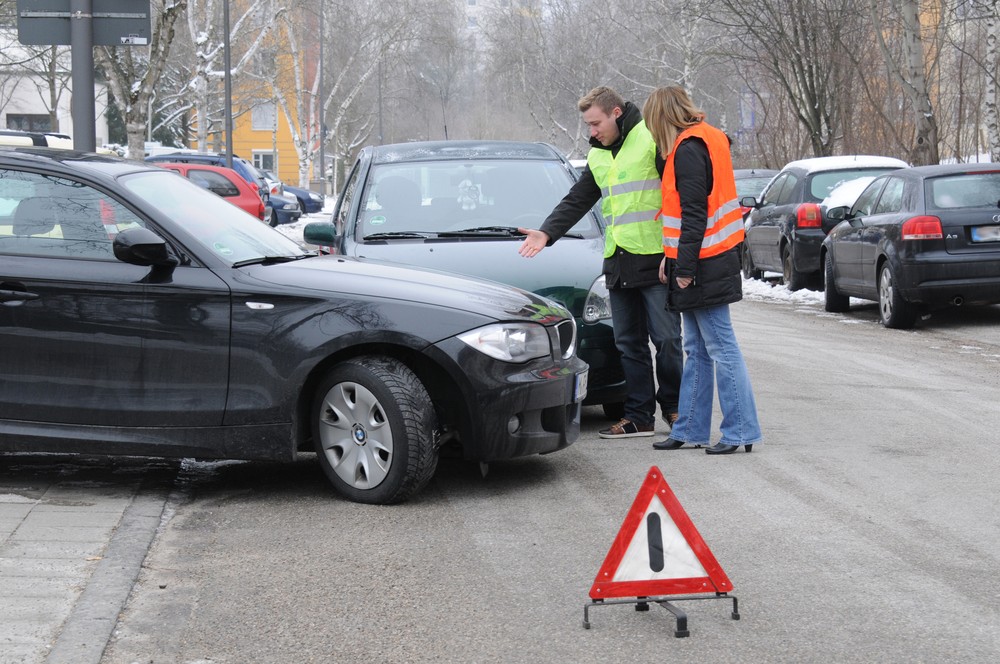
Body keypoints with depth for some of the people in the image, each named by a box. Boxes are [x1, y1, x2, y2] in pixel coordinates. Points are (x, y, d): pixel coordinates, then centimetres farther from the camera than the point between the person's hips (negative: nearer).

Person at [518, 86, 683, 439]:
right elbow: (576, 202, 19)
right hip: (618, 264, 7)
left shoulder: (652, 139, -6)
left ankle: (673, 406, 14)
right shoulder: (598, 156, 17)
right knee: (629, 343, 7)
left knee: (666, 339, -2)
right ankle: (639, 416, 11)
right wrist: (547, 232, 2)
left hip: (654, 260, -7)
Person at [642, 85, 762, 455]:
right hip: (704, 262, 10)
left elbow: (694, 214, -19)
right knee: (697, 350, 13)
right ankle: (690, 430, 19)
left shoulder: (689, 149, -14)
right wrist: (673, 257, 14)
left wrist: (684, 266, -18)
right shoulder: (706, 139, 16)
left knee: (721, 348, -7)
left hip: (703, 266, -10)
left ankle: (741, 431, -4)